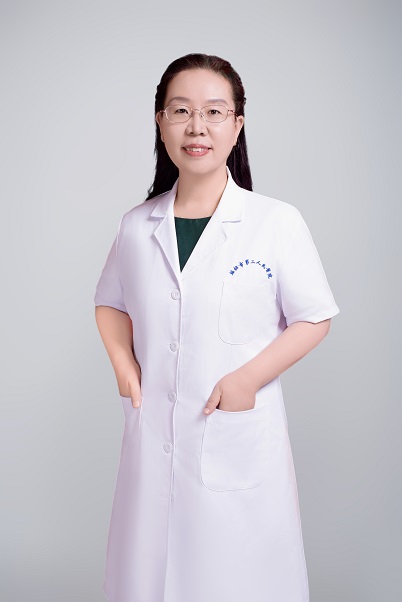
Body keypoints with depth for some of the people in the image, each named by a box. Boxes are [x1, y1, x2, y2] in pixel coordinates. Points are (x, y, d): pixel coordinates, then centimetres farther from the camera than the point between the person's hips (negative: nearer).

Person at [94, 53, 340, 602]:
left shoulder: (278, 222, -8)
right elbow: (111, 304, 17)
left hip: (242, 438, -3)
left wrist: (249, 377, -15)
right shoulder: (136, 227, 3)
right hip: (154, 434, 3)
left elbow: (314, 319, -3)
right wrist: (124, 367, 1)